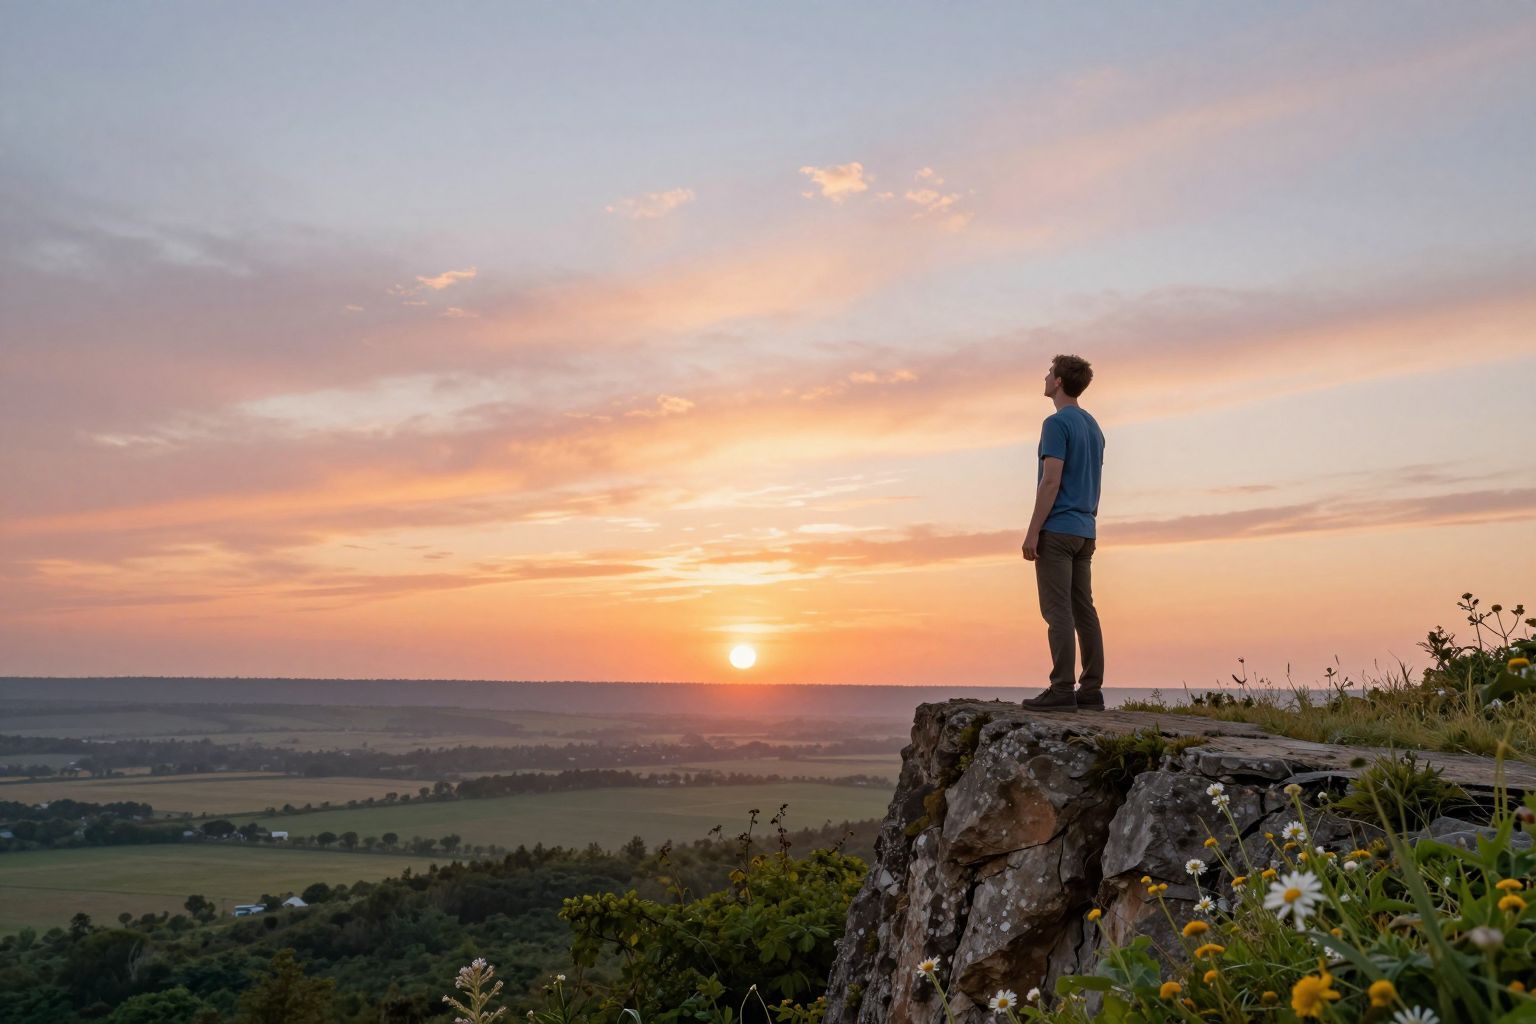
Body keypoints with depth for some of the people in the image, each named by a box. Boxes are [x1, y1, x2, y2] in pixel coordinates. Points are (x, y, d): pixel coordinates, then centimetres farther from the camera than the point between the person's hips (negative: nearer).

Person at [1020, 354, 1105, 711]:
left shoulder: (1056, 423, -11)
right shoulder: (1094, 428, 17)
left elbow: (1051, 481, -19)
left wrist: (1032, 532, -17)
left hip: (1055, 531, -8)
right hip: (1084, 534, 8)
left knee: (1057, 610, -8)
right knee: (1082, 609, 7)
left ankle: (1062, 689, -9)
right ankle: (1091, 690, 6)